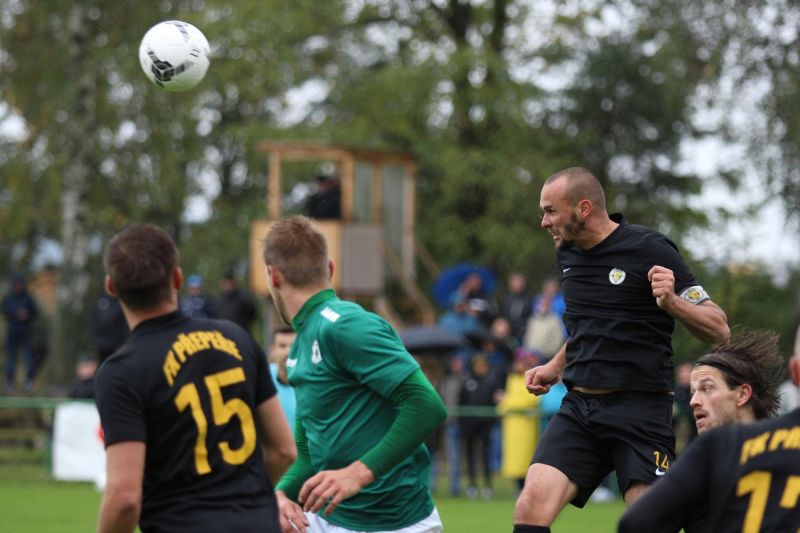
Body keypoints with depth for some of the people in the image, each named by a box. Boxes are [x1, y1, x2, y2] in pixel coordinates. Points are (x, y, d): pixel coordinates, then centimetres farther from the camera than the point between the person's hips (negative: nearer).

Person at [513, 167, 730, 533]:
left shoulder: (649, 250, -8)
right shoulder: (569, 254, 12)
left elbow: (718, 330, -8)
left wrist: (671, 302, -24)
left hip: (640, 410, -5)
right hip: (578, 407, 6)